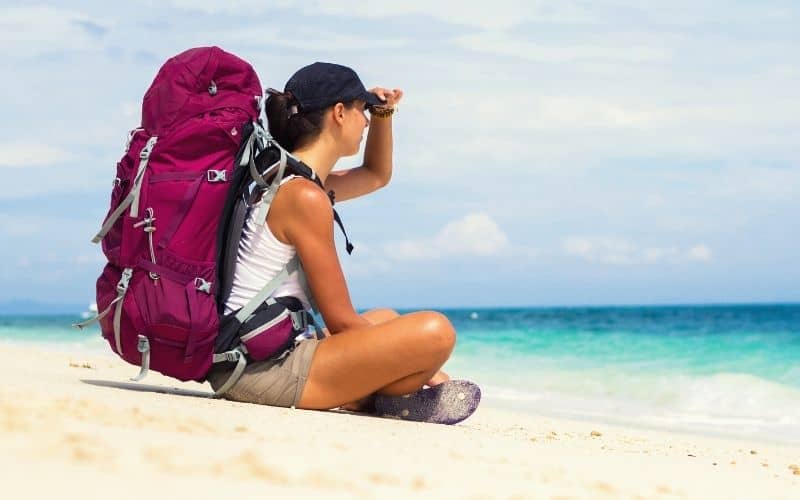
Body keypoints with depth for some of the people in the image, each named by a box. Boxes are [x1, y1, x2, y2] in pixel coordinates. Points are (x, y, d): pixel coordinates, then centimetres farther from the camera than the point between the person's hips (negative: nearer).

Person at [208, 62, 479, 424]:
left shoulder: (280, 180, 15)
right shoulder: (305, 197, -15)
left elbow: (376, 175, 36)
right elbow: (340, 321, -14)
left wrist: (383, 113, 19)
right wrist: (423, 366, -3)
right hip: (265, 371, -11)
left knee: (384, 320, 32)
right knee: (435, 332, -19)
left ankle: (365, 397, 7)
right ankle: (395, 400, 7)